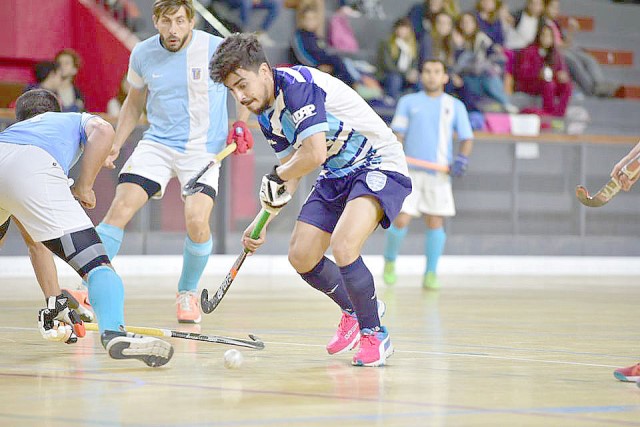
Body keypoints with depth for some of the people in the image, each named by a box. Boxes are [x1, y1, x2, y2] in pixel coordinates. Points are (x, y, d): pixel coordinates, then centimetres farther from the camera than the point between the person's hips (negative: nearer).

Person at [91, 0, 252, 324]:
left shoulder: (216, 49, -10)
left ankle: (187, 293, 7)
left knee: (197, 220, -20)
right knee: (120, 207, -16)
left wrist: (240, 126, -8)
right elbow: (134, 102, 17)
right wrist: (115, 145, 10)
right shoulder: (142, 54, 1)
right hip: (157, 144, 3)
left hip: (203, 149, -3)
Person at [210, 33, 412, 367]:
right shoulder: (266, 113, 4)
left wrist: (275, 177, -14)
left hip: (379, 165, -10)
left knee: (342, 246, -29)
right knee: (301, 257, 5)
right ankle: (354, 311, 32)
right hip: (337, 174, 10)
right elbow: (292, 172, 15)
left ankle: (375, 335, -9)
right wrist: (263, 221, 7)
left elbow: (314, 154, -33)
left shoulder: (297, 84, -25)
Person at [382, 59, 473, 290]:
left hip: (439, 174, 1)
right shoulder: (408, 102, 10)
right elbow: (398, 134, 7)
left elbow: (466, 138, 10)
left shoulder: (455, 106, 11)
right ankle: (389, 261, 18)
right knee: (401, 220, -8)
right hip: (410, 172, -1)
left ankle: (431, 275, 7)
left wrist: (462, 158, -9)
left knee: (435, 223, -2)